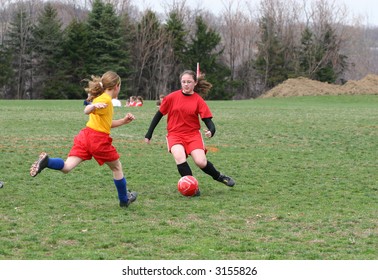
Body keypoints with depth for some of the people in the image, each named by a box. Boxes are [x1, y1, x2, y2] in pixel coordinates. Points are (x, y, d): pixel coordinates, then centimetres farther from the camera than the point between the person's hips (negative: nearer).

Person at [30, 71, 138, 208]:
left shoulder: (101, 99, 21)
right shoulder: (106, 99, -8)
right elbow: (87, 111, -25)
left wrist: (123, 121, 22)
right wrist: (94, 106, -46)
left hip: (85, 135, 8)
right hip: (99, 139, -7)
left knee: (66, 167, -7)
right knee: (117, 167, 17)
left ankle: (47, 161, -35)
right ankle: (124, 199, 30)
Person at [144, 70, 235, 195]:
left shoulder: (198, 100, -2)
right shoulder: (172, 97, -2)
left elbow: (207, 119, -5)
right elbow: (159, 114, 7)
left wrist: (211, 131, -28)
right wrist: (148, 134, 9)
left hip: (193, 134, 0)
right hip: (175, 134, 0)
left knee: (201, 162, -18)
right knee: (180, 158, -29)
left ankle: (219, 176, 14)